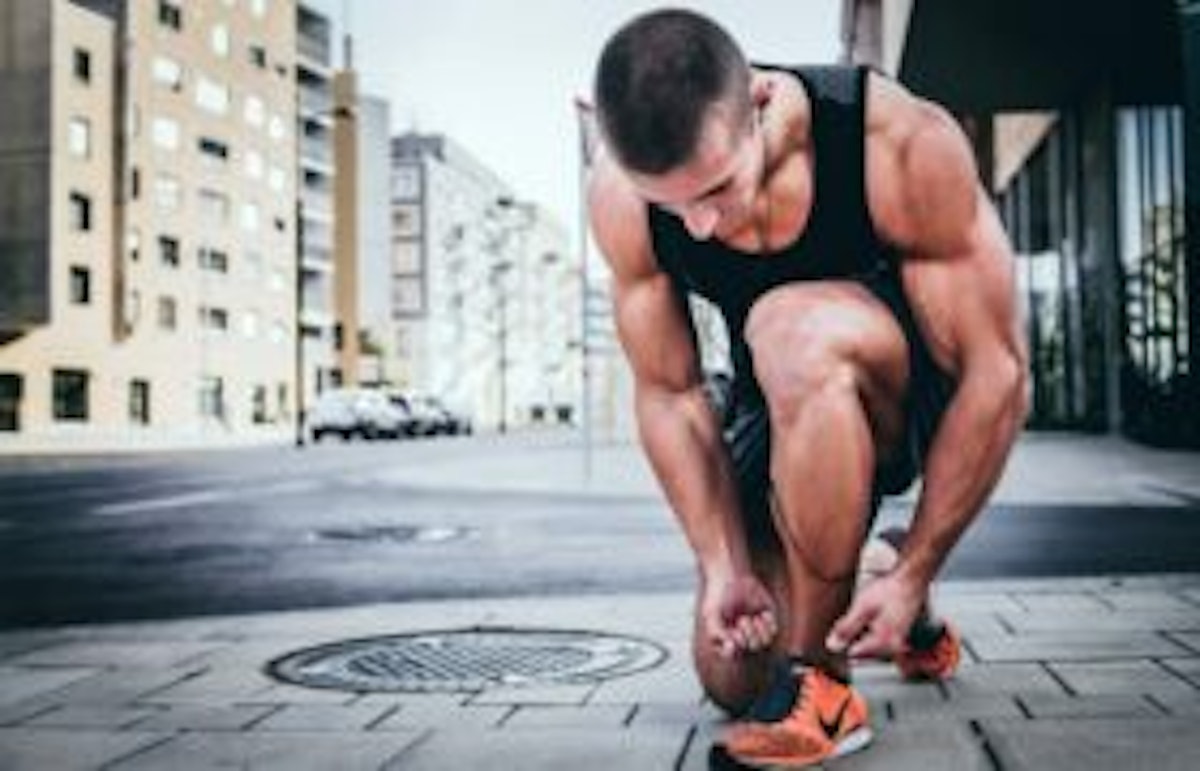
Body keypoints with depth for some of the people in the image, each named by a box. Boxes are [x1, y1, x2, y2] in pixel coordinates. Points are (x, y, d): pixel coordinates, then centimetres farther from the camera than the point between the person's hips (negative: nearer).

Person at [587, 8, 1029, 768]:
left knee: (792, 330, -38)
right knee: (731, 676, 0)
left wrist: (915, 573, -24)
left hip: (921, 394, -4)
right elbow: (667, 393, -12)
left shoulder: (904, 145, -31)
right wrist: (724, 566, -20)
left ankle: (819, 683, -23)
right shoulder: (621, 192, -21)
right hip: (787, 404, 4)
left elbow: (999, 373, -25)